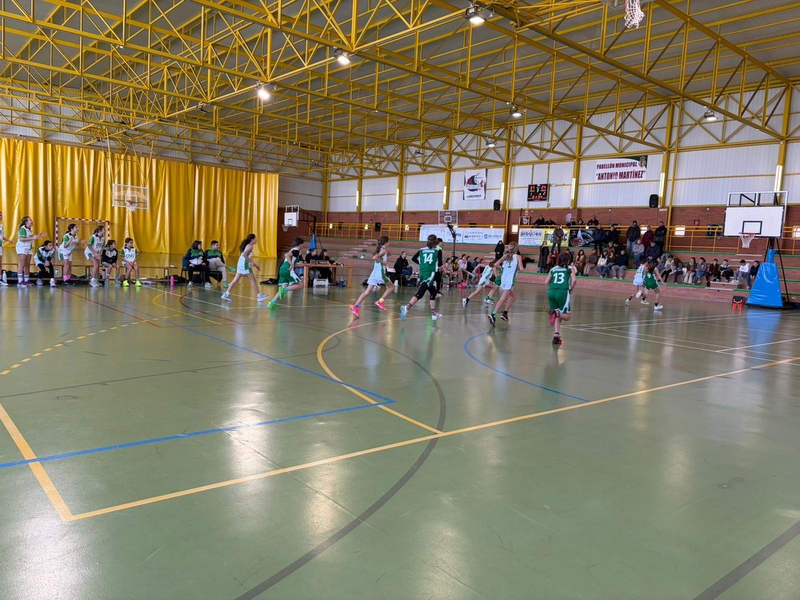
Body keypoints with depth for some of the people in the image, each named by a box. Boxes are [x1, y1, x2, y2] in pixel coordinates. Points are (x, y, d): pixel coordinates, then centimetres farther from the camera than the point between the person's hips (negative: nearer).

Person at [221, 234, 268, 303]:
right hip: (245, 264, -9)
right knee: (253, 279, -3)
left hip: (241, 264, 9)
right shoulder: (250, 246, -8)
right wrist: (251, 262, -20)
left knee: (236, 280, 8)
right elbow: (244, 254, -23)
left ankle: (227, 294, 5)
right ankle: (259, 296, 0)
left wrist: (255, 265, 27)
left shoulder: (248, 246, 20)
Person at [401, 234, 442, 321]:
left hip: (422, 273, 6)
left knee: (433, 292, 22)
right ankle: (407, 307, -36)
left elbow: (413, 259, 9)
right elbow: (440, 264, -4)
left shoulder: (422, 250, 13)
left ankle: (434, 314, 23)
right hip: (430, 274, -6)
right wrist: (441, 264, 20)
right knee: (420, 293, -16)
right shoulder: (438, 250, 2)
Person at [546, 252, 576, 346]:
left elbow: (546, 282, 12)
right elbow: (574, 280, -3)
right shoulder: (570, 269, 14)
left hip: (551, 292, 4)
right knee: (567, 316, 5)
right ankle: (556, 312, -28)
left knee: (558, 316, 15)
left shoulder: (553, 269, 22)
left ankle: (556, 336, 1)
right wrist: (571, 289, 11)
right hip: (563, 292, -4)